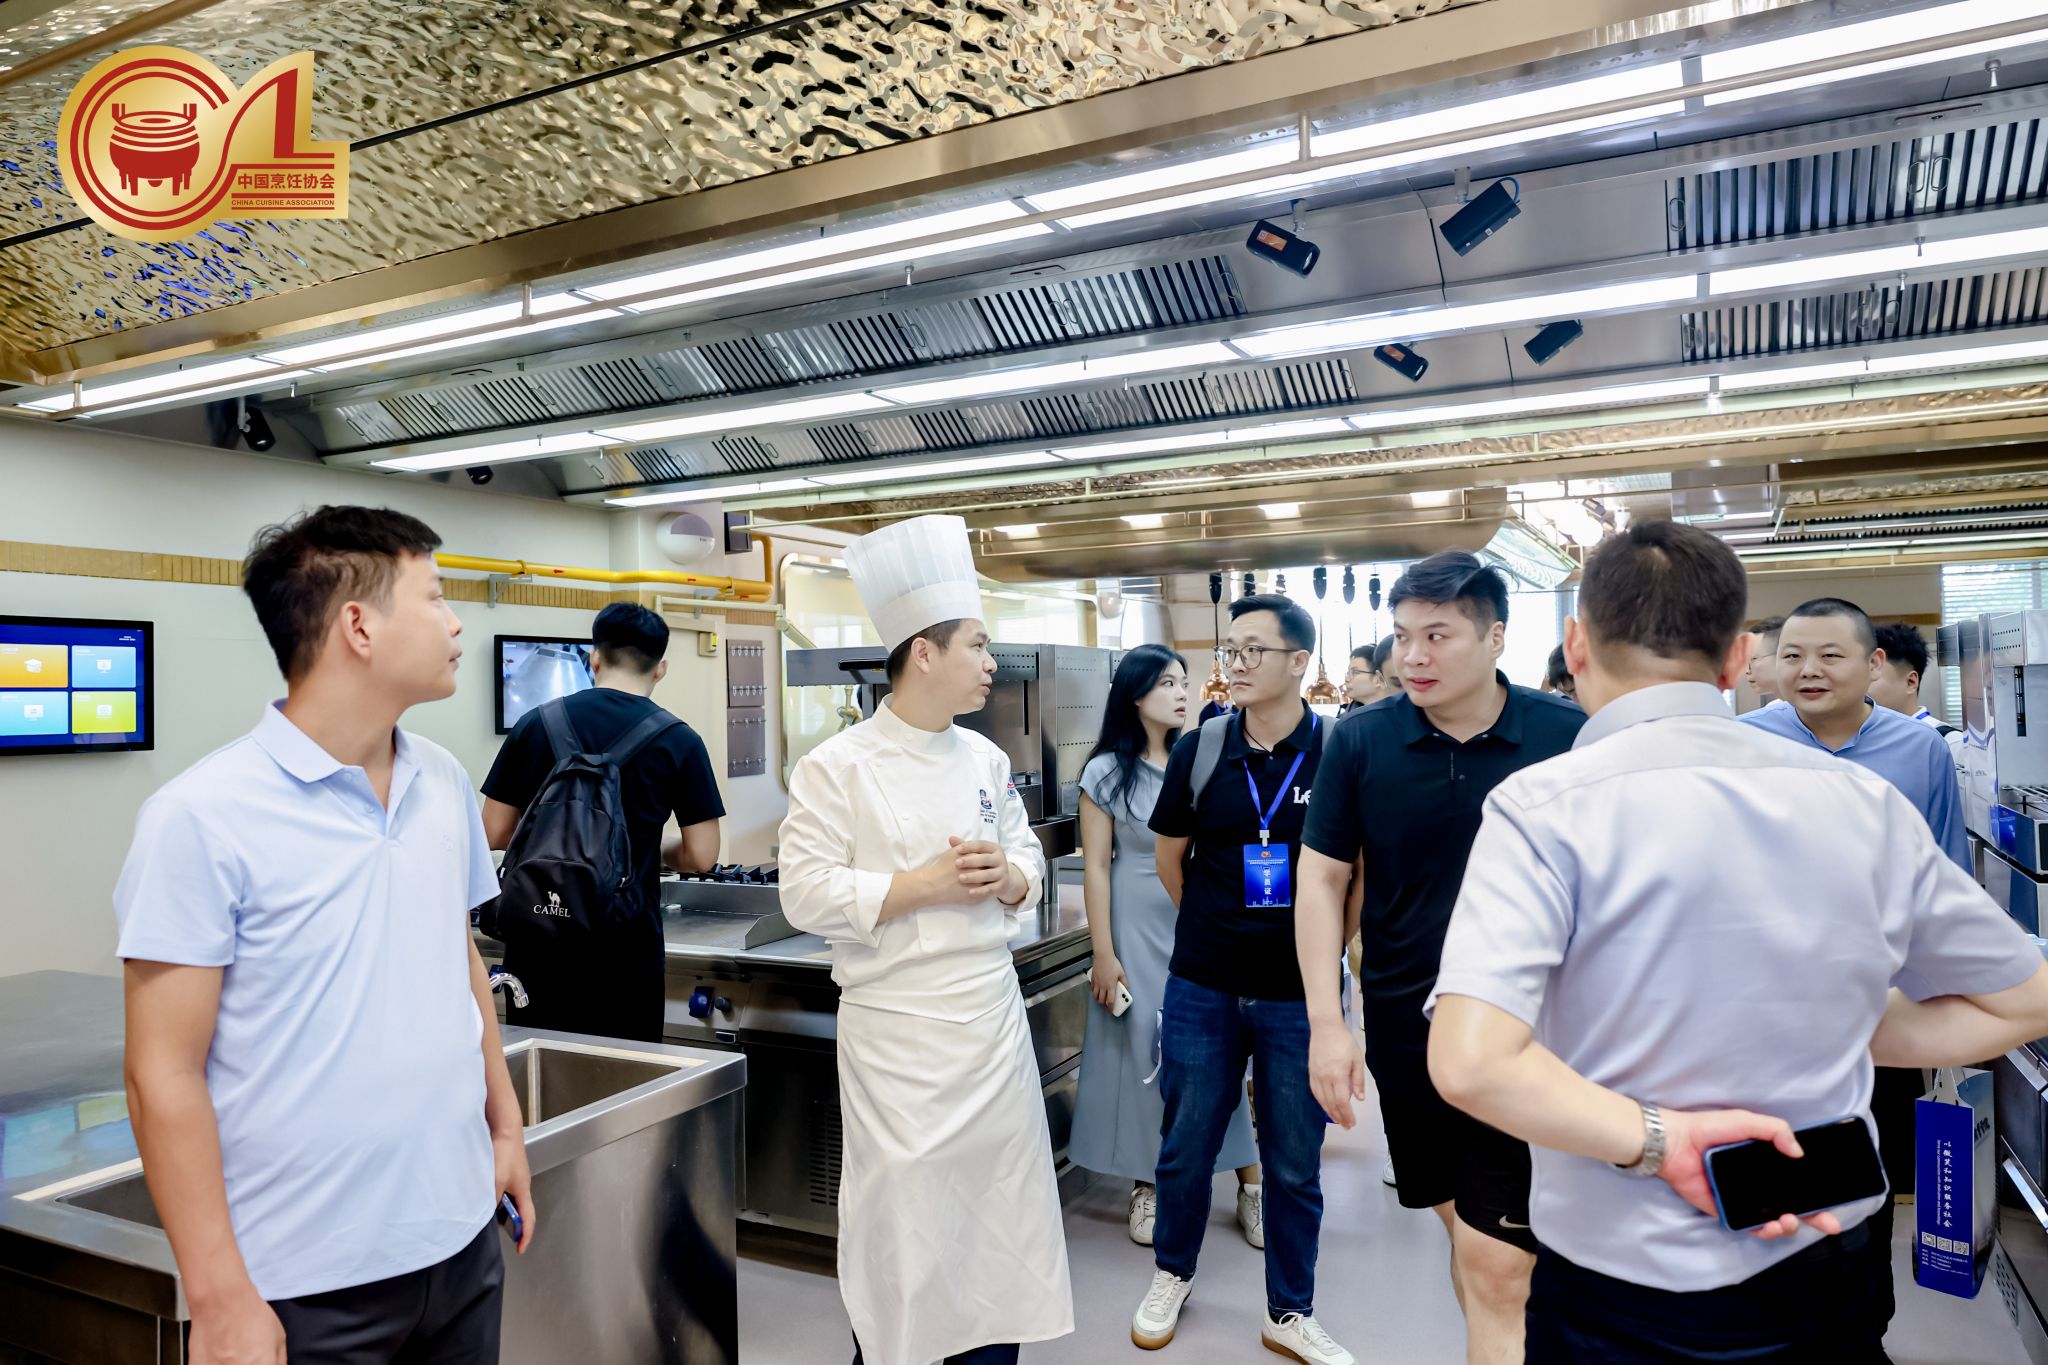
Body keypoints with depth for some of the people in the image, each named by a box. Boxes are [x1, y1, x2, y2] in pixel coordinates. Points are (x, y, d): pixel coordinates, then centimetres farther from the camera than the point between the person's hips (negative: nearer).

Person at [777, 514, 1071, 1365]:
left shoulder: (985, 759, 6)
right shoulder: (838, 767, -11)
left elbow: (1028, 862, 13)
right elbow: (807, 897, -15)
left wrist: (1006, 876, -9)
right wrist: (925, 886, -20)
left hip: (994, 1022, 6)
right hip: (897, 1032, -5)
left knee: (1000, 1206, 14)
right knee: (899, 1230, 6)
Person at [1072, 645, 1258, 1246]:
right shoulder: (1106, 772, -4)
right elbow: (1097, 866, -4)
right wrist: (1103, 955, -6)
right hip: (1139, 930, -2)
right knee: (1144, 1051, 6)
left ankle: (1250, 1180, 16)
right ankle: (1146, 1187, 22)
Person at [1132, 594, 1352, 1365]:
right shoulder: (1199, 750, -3)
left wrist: (1326, 952, 2)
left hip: (1298, 994, -1)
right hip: (1203, 989, 2)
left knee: (1294, 1163, 12)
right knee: (1186, 1147, 15)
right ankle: (1172, 1275, 39)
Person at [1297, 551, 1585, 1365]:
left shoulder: (1566, 737, -9)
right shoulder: (1362, 741, -6)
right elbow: (1321, 879, -2)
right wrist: (1326, 1024, -6)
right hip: (1405, 1030, 3)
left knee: (1496, 1263, -4)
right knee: (1459, 1221, 21)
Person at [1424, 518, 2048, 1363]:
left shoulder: (1542, 806, -19)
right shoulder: (1864, 802, -5)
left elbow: (1470, 1062, -31)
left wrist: (1662, 1138, -19)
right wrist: (1831, 1040, 4)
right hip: (1829, 1273, 4)